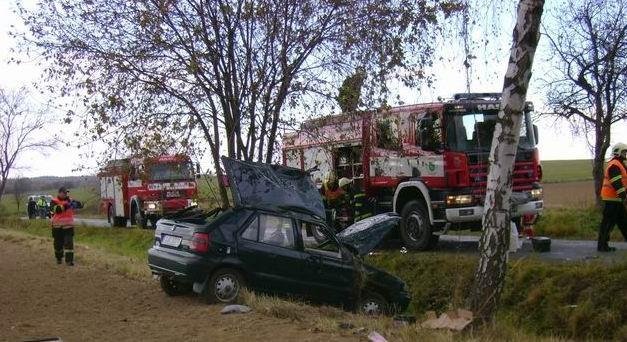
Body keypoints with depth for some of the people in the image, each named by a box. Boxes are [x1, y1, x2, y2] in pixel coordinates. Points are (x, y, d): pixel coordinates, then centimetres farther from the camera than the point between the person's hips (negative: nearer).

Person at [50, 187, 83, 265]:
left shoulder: (69, 200, 6)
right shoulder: (54, 201, -2)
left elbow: (80, 205, 0)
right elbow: (56, 209, -21)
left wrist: (74, 203, -21)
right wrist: (65, 206, -33)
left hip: (68, 225, 1)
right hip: (57, 226, -1)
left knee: (69, 243, -9)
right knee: (58, 243, 11)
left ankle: (69, 260, -9)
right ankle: (59, 258, 31)